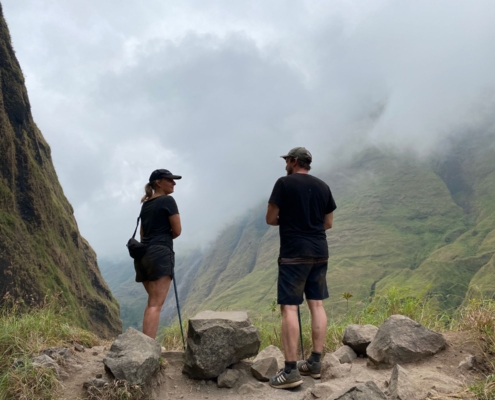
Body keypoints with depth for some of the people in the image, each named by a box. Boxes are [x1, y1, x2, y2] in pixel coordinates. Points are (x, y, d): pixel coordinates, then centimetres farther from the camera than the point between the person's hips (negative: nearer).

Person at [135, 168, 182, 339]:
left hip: (143, 254, 8)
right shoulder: (168, 201, -4)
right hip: (160, 254, -8)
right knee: (156, 303, -11)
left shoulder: (145, 204, 20)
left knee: (152, 302, 17)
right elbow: (177, 231, -5)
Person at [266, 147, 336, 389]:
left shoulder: (284, 183, -6)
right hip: (319, 252, 6)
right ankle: (315, 362, 15)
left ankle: (291, 370, -7)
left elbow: (270, 219, -5)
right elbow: (328, 223, 14)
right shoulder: (323, 187, 10)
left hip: (293, 253, -6)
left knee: (289, 307, -5)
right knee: (317, 304, 10)